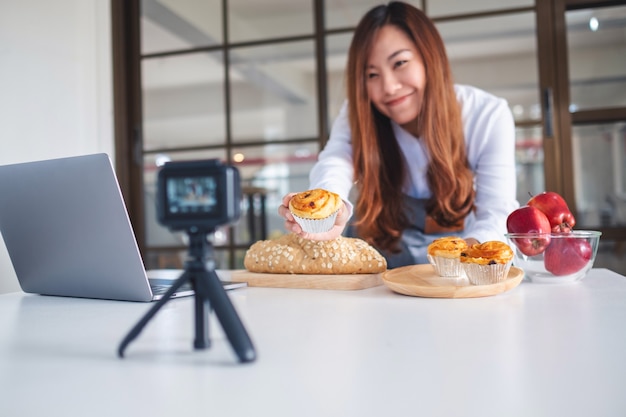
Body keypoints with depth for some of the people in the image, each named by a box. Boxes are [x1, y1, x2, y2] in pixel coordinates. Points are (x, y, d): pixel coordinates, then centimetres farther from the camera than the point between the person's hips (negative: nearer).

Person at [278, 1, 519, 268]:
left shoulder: (489, 116, -20)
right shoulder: (358, 115, -16)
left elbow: (497, 215, -25)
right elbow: (334, 163, -38)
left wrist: (470, 250, -49)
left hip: (468, 239, -2)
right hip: (390, 247, 2)